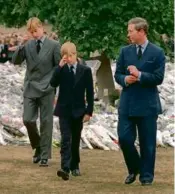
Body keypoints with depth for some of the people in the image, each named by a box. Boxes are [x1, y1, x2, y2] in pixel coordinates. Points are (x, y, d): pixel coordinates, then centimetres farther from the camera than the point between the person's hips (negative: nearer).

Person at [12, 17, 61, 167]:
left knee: (46, 122, 0)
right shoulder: (28, 45, 5)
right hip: (30, 88, 2)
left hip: (47, 89, -2)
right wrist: (22, 44, -14)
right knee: (28, 120, -4)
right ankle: (38, 146, 21)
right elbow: (16, 61, -3)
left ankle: (44, 155, 7)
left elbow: (60, 67, -1)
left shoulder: (54, 45, -2)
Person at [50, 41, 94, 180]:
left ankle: (74, 166, 26)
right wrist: (60, 66, -21)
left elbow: (90, 92, -1)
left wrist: (89, 111, -5)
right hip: (64, 110, -1)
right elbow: (53, 83, -16)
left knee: (75, 139, 12)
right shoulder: (61, 69, 0)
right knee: (66, 139, -12)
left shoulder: (85, 70, -3)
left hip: (78, 110, 1)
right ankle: (65, 168, -20)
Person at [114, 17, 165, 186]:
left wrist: (139, 75, -19)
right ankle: (133, 169, 22)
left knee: (147, 142, 3)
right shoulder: (125, 51, 7)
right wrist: (125, 79, -12)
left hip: (147, 105, -3)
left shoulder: (157, 53, -4)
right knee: (124, 138, -2)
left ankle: (146, 175, 15)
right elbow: (117, 74, 9)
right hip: (127, 103, 3)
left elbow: (158, 78, -10)